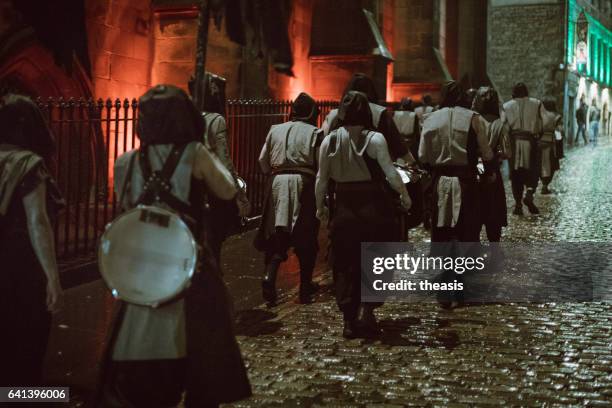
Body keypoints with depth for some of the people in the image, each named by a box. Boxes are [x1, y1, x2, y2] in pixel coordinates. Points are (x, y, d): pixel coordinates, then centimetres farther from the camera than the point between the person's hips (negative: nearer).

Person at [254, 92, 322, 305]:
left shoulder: (275, 130, 9)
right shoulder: (314, 133, -2)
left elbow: (263, 160, 10)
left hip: (278, 182, 3)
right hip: (303, 183, -3)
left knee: (277, 235, 5)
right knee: (306, 239, 9)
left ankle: (269, 275, -17)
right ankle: (305, 286, 16)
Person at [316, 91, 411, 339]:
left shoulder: (329, 141, 0)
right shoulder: (374, 139, -8)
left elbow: (322, 179, 3)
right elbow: (390, 173, -12)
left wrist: (320, 206, 16)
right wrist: (404, 195, 4)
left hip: (343, 207, 3)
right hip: (374, 205, -2)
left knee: (344, 265, 11)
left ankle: (349, 320, 13)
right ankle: (366, 310, -3)